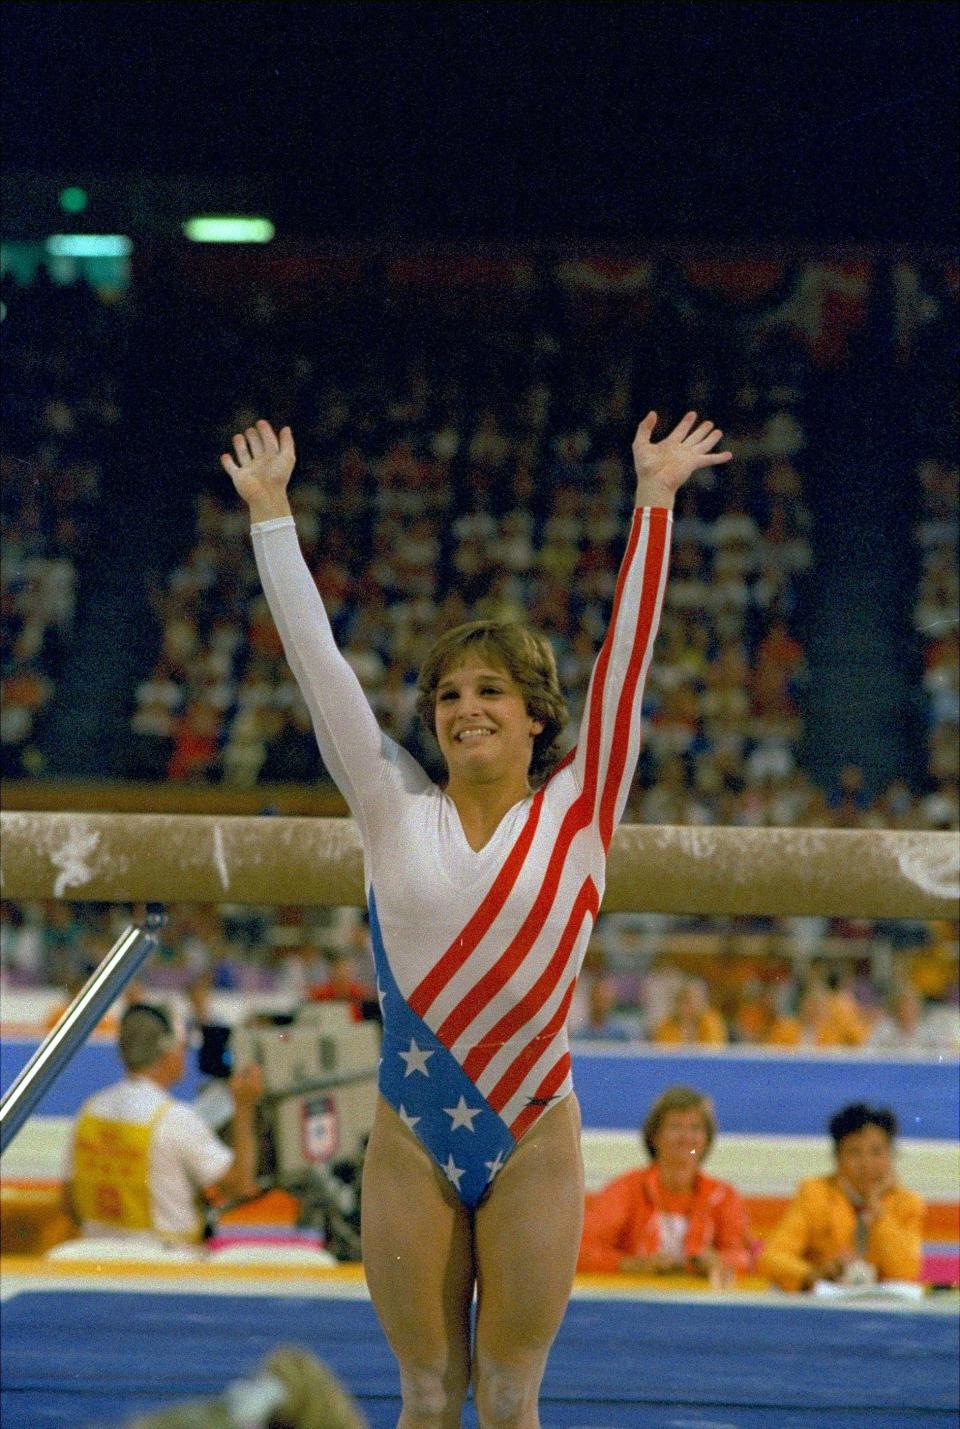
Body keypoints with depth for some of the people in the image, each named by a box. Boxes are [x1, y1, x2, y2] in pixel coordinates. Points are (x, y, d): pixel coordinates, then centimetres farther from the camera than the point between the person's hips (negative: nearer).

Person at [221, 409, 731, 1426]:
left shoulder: (576, 811, 1)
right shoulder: (396, 809, 4)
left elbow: (626, 651, -3)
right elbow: (315, 657, 4)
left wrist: (654, 501, -5)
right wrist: (270, 512, 4)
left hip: (532, 1140, -1)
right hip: (410, 1142, 1)